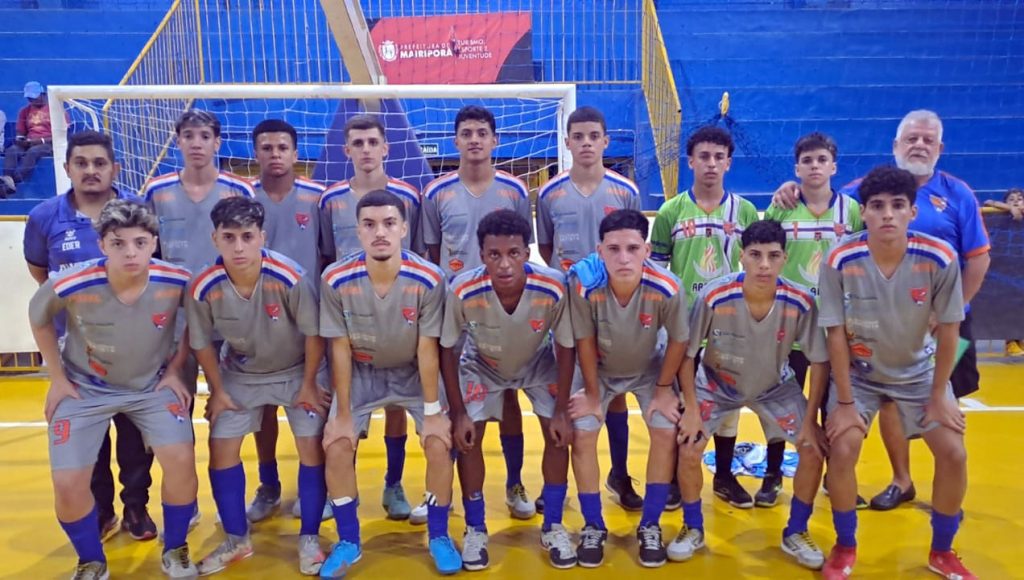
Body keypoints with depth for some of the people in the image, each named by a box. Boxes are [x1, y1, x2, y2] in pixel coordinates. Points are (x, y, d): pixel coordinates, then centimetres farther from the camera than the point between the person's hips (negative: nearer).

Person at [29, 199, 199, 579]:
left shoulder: (177, 281, -24)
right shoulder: (69, 286, -27)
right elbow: (39, 319, -3)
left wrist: (175, 370, -3)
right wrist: (57, 377, 0)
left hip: (153, 385, 1)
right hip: (85, 388, 0)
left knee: (181, 460, -16)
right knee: (68, 484, -8)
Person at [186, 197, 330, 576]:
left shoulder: (290, 277, -32)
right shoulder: (203, 288, -25)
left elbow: (313, 333, -18)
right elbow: (202, 343, -6)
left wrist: (309, 385, -11)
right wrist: (217, 391, 0)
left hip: (298, 371, -2)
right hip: (240, 374, 3)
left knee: (312, 447, -6)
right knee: (222, 449, 1)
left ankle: (309, 538, 12)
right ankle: (236, 540, 20)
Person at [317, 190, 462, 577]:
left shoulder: (428, 279, -27)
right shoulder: (336, 280, -24)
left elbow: (426, 348, -19)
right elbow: (340, 349, -16)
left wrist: (432, 410, -15)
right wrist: (344, 413, -11)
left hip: (413, 372, -1)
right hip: (361, 372, 1)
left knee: (439, 444, -12)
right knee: (336, 445, -9)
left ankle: (438, 536, 11)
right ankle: (348, 540, 13)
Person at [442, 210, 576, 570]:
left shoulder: (553, 288, -37)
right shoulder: (463, 291, -37)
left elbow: (565, 348, -19)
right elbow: (447, 351, -19)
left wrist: (561, 410, -15)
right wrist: (458, 412, -17)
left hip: (539, 364, 1)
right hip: (482, 366, 0)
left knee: (558, 435, -8)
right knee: (467, 438, -11)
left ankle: (553, 527, 12)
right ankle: (475, 529, 11)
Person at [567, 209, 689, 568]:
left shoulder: (667, 289, -36)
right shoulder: (583, 284, -37)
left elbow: (678, 340, -16)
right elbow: (585, 341, -20)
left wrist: (664, 388, -5)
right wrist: (592, 393, -10)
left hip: (649, 368, 1)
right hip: (598, 368, 0)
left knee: (666, 433, -8)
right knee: (582, 435, -9)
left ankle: (650, 526, 12)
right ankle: (593, 527, 11)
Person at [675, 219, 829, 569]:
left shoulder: (801, 302, -27)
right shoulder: (714, 297, -32)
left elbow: (820, 361, -14)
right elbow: (686, 353, -18)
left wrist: (810, 420, -14)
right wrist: (691, 409, -18)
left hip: (776, 386, 2)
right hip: (716, 384, -1)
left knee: (815, 449, -9)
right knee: (688, 450, -14)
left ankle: (795, 533, 16)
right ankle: (693, 529, 13)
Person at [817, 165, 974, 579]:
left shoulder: (940, 259, -22)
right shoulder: (841, 261, -26)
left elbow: (947, 330, -11)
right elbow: (836, 335, -18)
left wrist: (939, 396, -6)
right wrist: (845, 401, -15)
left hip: (918, 371, 2)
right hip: (858, 372, -2)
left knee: (953, 453, -5)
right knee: (842, 450, -15)